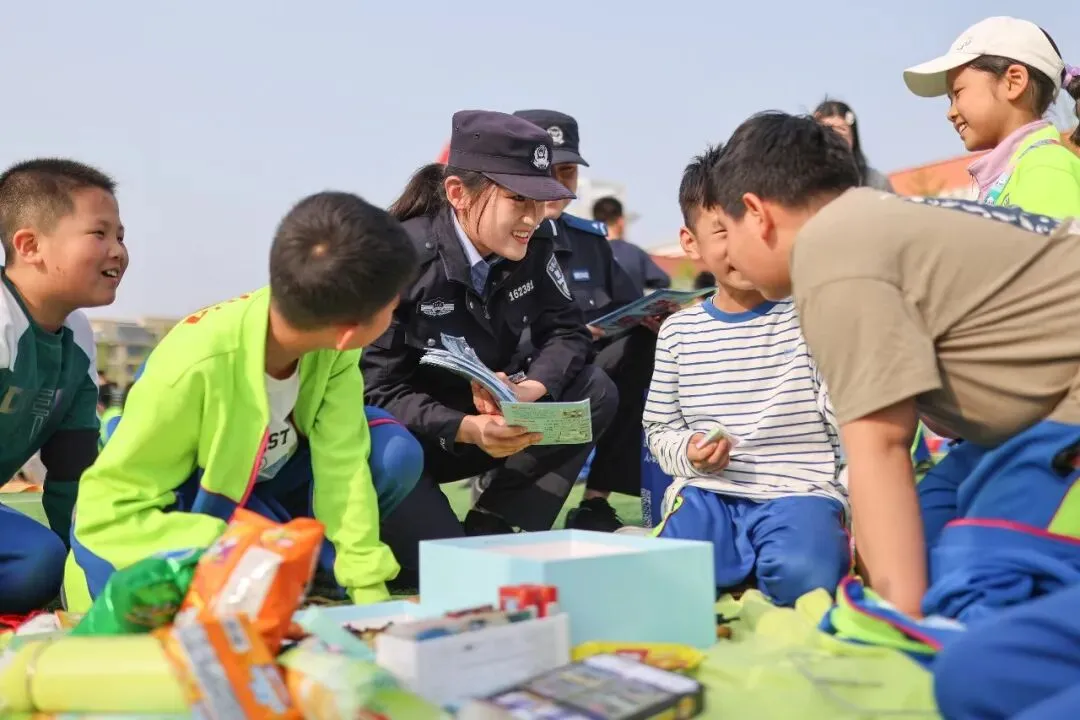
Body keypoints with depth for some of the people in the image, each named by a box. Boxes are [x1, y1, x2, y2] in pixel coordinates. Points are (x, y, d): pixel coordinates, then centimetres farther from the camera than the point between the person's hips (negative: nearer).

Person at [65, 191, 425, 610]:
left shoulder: (332, 343, -22)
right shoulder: (196, 366, -36)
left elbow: (342, 459, -23)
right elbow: (108, 509, -29)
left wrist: (368, 585, -28)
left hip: (264, 486, 5)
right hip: (183, 510, -4)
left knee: (396, 455, -19)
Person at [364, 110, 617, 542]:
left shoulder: (532, 250, -6)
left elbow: (566, 330, -3)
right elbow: (377, 390, -23)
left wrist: (529, 390, -26)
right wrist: (465, 429, -38)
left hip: (485, 417, 7)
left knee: (594, 393, -14)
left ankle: (491, 534, -13)